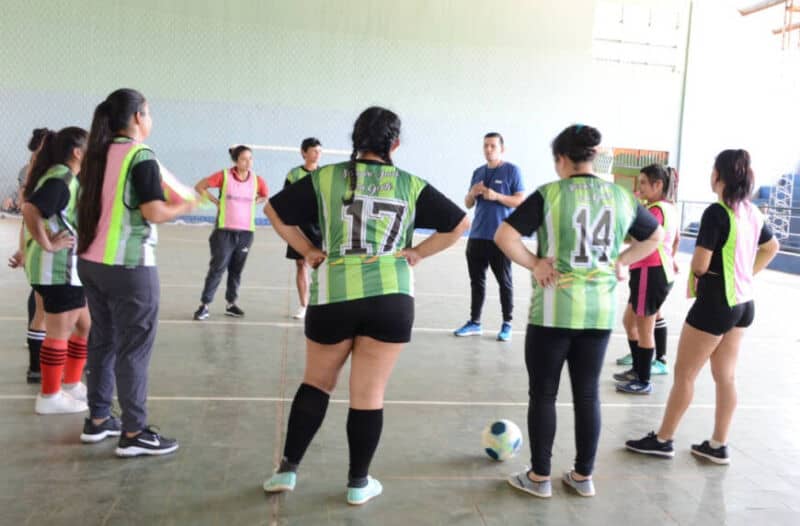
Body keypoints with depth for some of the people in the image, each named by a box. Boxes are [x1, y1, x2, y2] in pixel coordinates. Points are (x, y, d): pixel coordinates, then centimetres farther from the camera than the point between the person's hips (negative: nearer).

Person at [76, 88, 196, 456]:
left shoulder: (97, 154, 11)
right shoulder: (141, 156, -13)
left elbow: (101, 205, 17)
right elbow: (153, 212, -18)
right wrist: (184, 207, -2)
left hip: (91, 261, 8)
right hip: (128, 266, -8)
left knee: (103, 342, 16)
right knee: (134, 348, -1)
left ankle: (98, 421, 26)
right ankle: (134, 434, 4)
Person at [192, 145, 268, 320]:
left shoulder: (257, 180, 2)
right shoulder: (224, 175, -6)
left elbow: (265, 196, 22)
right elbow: (199, 187, 2)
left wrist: (251, 203, 7)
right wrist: (215, 201, -3)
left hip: (246, 232, 3)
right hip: (224, 230, -3)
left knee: (236, 270, 10)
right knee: (217, 268, -5)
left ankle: (231, 304, 22)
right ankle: (204, 305, 2)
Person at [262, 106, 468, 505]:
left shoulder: (325, 178, 4)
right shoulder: (411, 186, 5)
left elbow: (274, 210, 7)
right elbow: (459, 224, 9)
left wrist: (308, 251, 9)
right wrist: (417, 253, 8)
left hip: (333, 295, 1)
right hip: (391, 298, 0)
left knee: (315, 384, 19)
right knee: (369, 395, 8)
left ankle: (288, 469, 22)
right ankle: (359, 483, 20)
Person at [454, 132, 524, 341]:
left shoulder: (512, 170, -2)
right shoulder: (478, 172, 14)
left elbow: (521, 200, -7)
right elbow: (468, 204, 17)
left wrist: (496, 196, -18)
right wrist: (472, 193, -5)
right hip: (477, 236, 5)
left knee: (504, 282, 3)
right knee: (476, 280, 9)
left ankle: (507, 324, 11)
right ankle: (474, 322, 17)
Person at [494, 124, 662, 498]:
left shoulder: (549, 194, -10)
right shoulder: (622, 197, 5)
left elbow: (504, 236, -17)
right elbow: (655, 236, 19)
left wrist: (534, 263, -6)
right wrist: (621, 261, 14)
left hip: (554, 309, -4)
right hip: (600, 310, 5)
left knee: (543, 393, 8)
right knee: (587, 393, 15)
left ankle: (539, 477, 18)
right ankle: (584, 476, 25)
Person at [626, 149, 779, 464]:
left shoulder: (716, 212, -19)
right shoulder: (751, 212, 6)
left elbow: (700, 264, -22)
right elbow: (771, 248, 22)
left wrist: (696, 276, 0)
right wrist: (744, 275, 17)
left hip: (715, 303, -8)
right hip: (743, 302, 8)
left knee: (684, 374, 3)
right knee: (725, 377, 14)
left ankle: (662, 440, 14)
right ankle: (718, 446, 22)